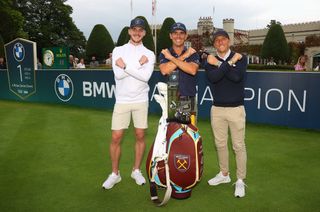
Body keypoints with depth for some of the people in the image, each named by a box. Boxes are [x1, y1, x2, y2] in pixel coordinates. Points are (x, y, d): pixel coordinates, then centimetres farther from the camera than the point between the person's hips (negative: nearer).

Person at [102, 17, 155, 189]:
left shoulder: (149, 54, 2)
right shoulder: (118, 50, 2)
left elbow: (145, 76, -15)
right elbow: (118, 74, -14)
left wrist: (125, 66, -14)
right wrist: (138, 63, -14)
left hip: (141, 101, 1)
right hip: (122, 101, 0)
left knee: (140, 136, 8)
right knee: (116, 138, 1)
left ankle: (136, 170, 26)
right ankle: (115, 173, 19)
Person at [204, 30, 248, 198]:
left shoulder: (240, 58, 1)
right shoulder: (210, 61, 6)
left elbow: (237, 77, -19)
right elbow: (213, 78, -16)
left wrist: (219, 64, -12)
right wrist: (230, 63, -15)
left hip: (236, 108, -3)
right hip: (217, 109, 3)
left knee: (239, 146, 2)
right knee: (220, 144, 13)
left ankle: (240, 181, 15)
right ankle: (224, 174, 31)